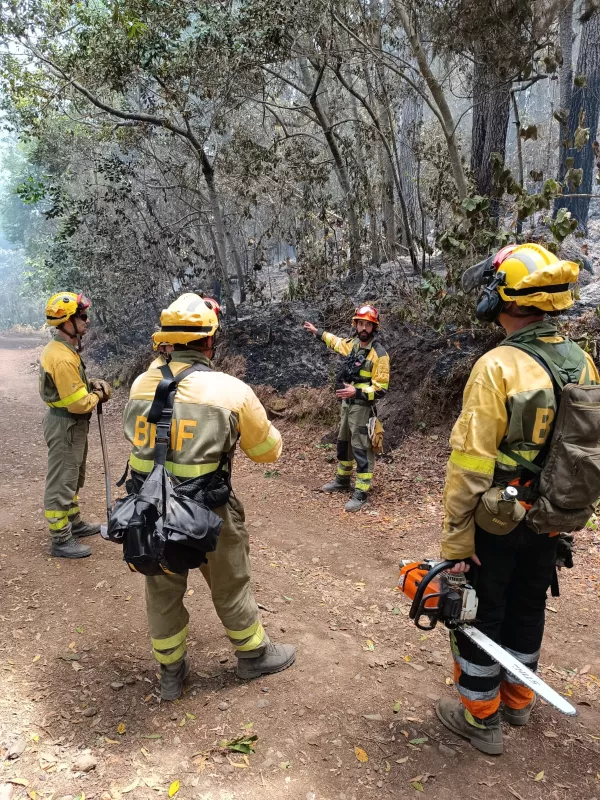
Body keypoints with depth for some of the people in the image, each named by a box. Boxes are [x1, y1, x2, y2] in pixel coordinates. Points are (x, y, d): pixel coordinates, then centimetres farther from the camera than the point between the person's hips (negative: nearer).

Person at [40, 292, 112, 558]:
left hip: (71, 424, 11)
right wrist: (98, 394, -9)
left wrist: (91, 386, 0)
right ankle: (61, 540, 12)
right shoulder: (63, 358, -27)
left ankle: (74, 523, 39)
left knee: (73, 479, 23)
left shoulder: (62, 348, 6)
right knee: (61, 483, 1)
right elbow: (79, 404, -27)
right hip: (65, 426, -11)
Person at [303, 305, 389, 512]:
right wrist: (318, 332, 36)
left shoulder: (379, 354, -18)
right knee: (343, 442, 20)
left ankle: (361, 494, 0)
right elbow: (338, 342, 29)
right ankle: (343, 480, 37)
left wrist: (356, 392, -29)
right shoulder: (354, 343, 4)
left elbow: (381, 389, -20)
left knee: (361, 448, -6)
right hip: (347, 403, 8)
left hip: (362, 406, -8)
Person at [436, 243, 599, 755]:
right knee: (528, 608, 24)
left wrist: (455, 539, -16)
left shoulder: (498, 367, -24)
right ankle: (518, 700, 44)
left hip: (496, 525, -6)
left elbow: (470, 467, -25)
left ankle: (480, 718, 28)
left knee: (478, 616, 12)